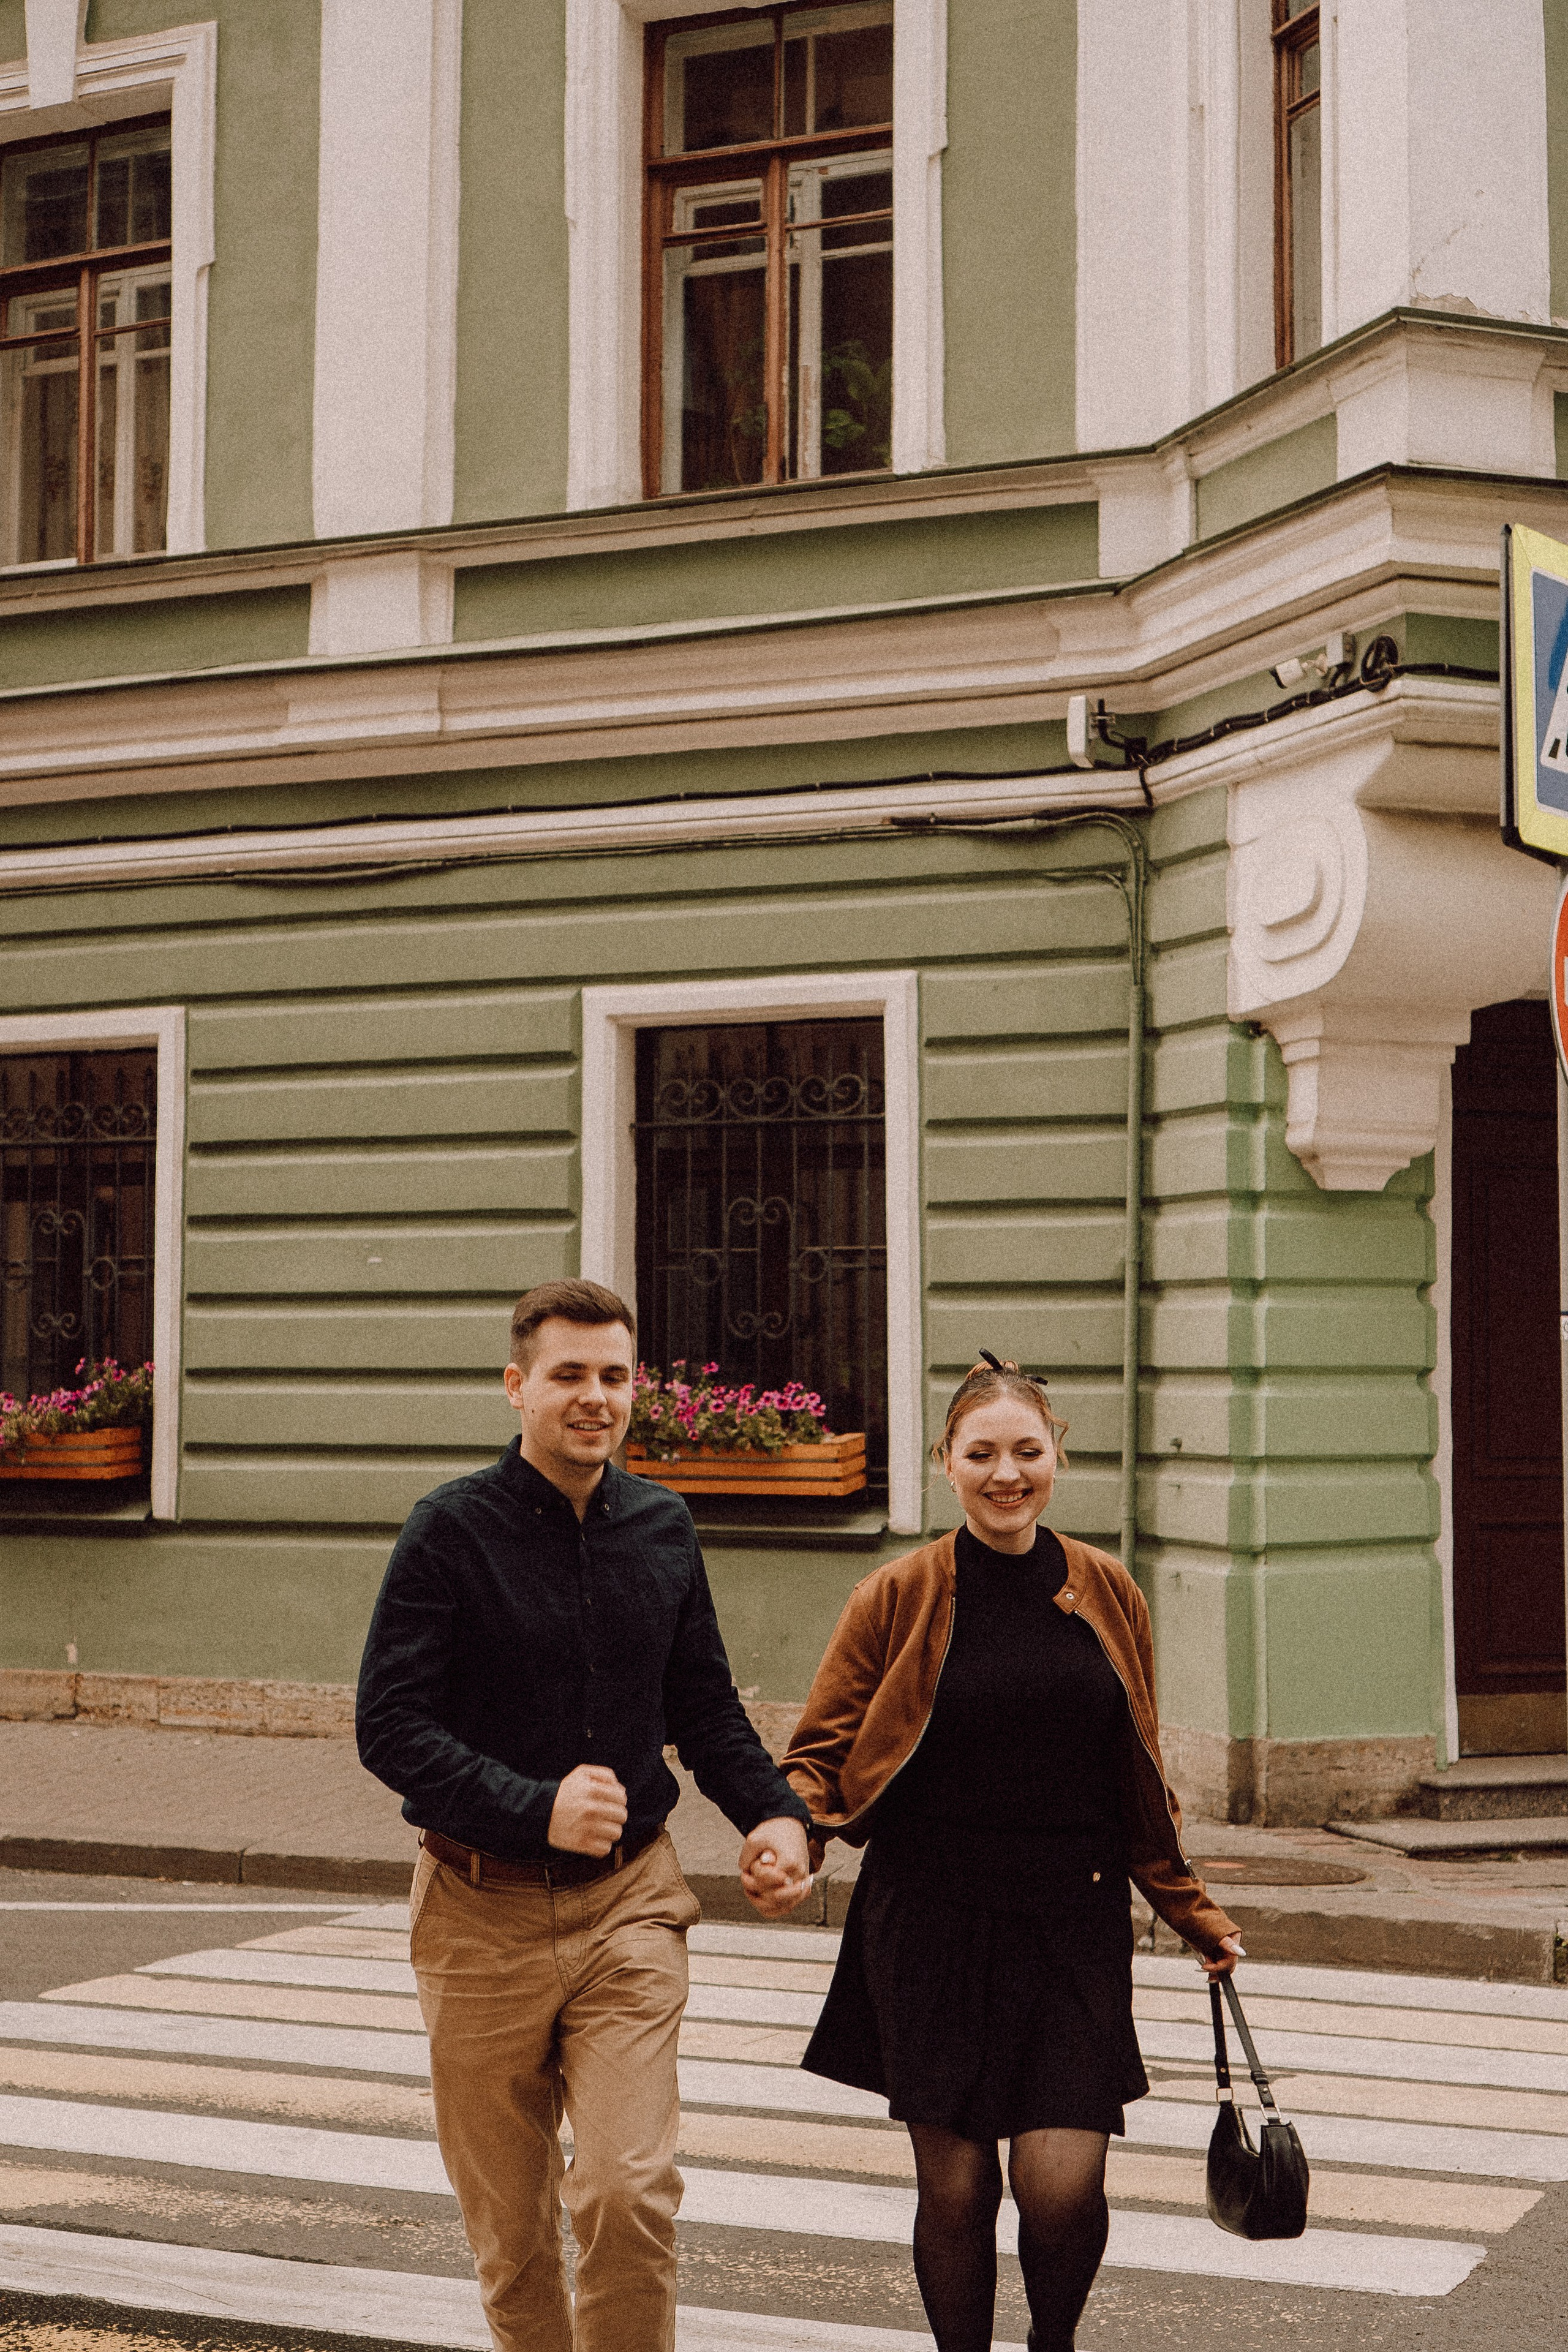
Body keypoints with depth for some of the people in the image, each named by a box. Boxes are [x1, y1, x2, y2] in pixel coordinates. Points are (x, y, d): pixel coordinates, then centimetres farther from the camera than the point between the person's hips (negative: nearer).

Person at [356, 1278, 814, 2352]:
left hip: (629, 1900, 2)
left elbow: (705, 1707, 16)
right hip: (484, 1908, -2)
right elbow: (391, 1727, -12)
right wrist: (537, 1810, -23)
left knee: (632, 2191, -11)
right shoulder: (454, 1527, -8)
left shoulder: (663, 1526, 5)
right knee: (510, 2224, 10)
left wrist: (775, 1813, 0)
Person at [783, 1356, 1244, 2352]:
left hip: (1074, 1925, 1)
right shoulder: (896, 1598, -1)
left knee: (1063, 2186, -6)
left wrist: (1192, 1911, 14)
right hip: (931, 1924, -1)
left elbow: (1140, 1782, 14)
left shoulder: (1108, 1594, 5)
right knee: (955, 2186, 3)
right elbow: (822, 1752, 2)